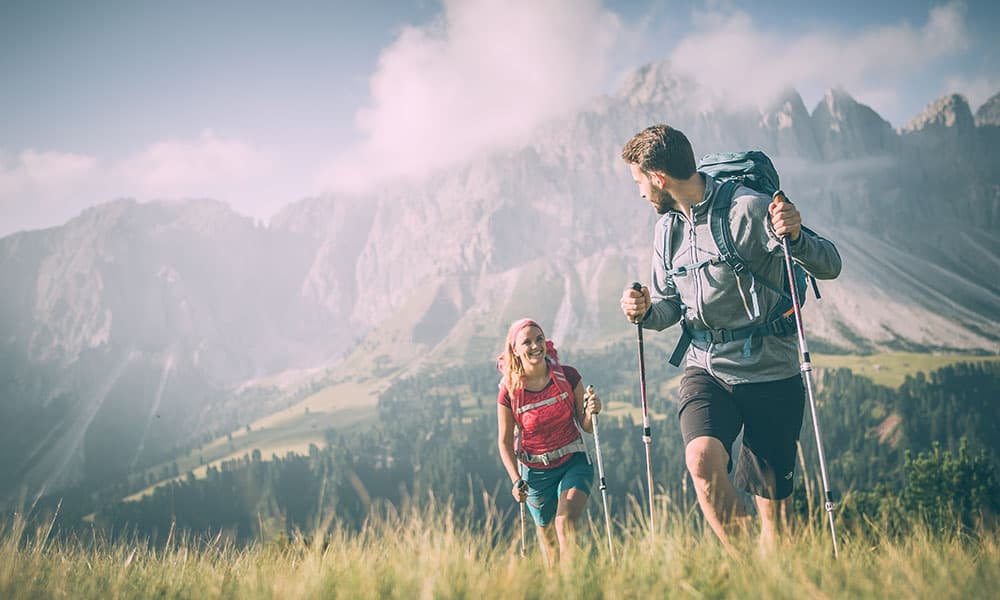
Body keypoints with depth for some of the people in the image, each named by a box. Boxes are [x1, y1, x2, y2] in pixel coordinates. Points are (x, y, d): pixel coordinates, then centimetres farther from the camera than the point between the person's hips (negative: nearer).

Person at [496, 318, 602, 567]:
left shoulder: (568, 376, -11)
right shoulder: (509, 392, -13)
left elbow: (586, 427, -2)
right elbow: (504, 442, -3)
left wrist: (591, 412, -24)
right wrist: (516, 480, -15)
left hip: (574, 462, -1)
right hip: (536, 472, 1)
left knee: (565, 521, -24)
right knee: (547, 535, 14)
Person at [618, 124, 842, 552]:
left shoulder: (750, 209, -9)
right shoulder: (667, 228, 11)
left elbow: (829, 266, -9)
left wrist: (795, 236, -30)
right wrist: (645, 311, -2)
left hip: (769, 370, -4)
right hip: (705, 368, 4)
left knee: (772, 502, 3)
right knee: (702, 460, -25)